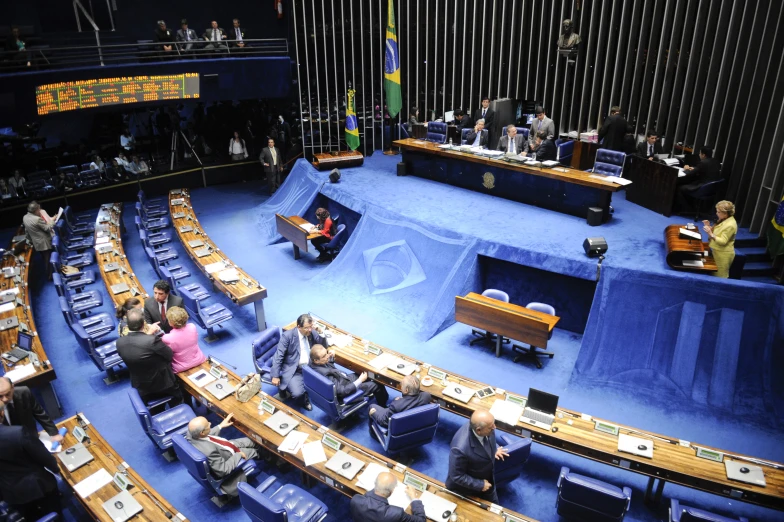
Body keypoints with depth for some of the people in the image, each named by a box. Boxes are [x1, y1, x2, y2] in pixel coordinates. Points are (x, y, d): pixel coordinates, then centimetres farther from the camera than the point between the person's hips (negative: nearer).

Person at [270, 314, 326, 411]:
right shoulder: (288, 336, -12)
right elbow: (278, 356, -11)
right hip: (293, 370, -6)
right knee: (298, 393, -27)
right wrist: (275, 376, -15)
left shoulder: (313, 333, 2)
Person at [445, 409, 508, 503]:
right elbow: (456, 476, -28)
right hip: (466, 490, -6)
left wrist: (494, 449, -11)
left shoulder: (486, 425, -26)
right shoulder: (460, 448, -45)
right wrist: (480, 485, -20)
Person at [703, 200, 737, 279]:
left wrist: (710, 234, -35)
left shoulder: (730, 225, -24)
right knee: (714, 273, 17)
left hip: (723, 255, -10)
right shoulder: (724, 220, 6)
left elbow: (723, 241, -25)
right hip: (717, 252, 10)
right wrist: (709, 227, 3)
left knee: (719, 277, 2)